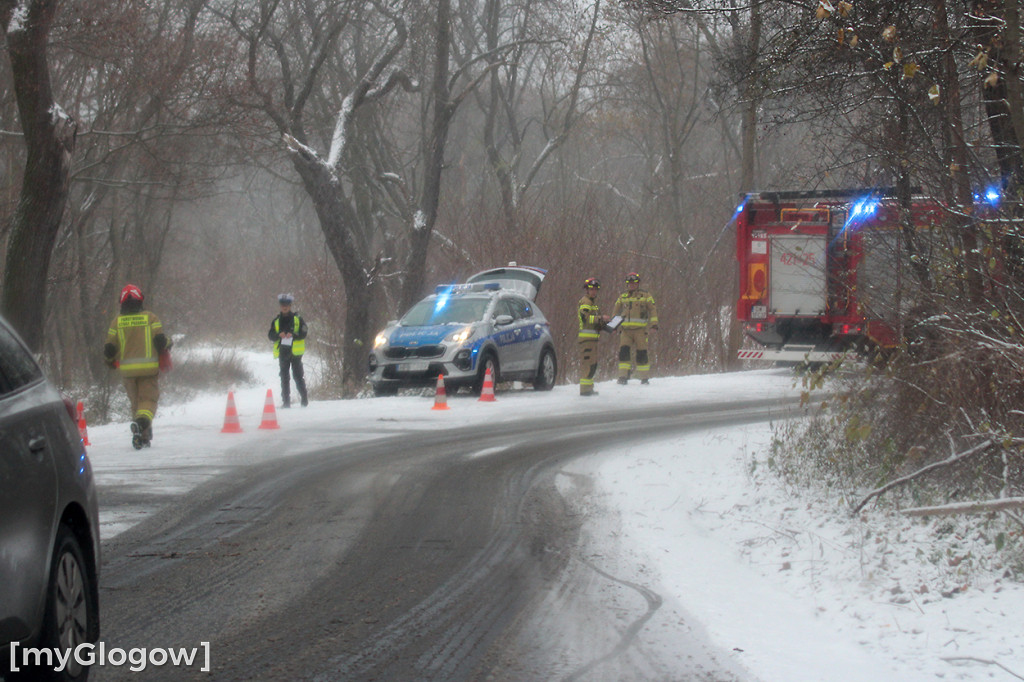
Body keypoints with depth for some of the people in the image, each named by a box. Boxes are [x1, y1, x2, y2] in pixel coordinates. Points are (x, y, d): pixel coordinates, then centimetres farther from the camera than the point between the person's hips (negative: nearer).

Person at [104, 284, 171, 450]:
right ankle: (142, 421, -32)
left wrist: (110, 360, 22)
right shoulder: (150, 317, -3)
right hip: (149, 367, -2)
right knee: (149, 398, 0)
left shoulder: (117, 321, 2)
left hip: (127, 369, 2)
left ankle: (143, 438, 11)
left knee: (135, 400, 14)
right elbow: (160, 340, -8)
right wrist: (167, 345, 15)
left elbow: (109, 348, 1)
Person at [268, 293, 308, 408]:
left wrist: (293, 335, -20)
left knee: (298, 376, -4)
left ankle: (304, 398, 3)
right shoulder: (276, 321, 12)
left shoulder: (297, 319, 4)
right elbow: (271, 335, 7)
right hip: (282, 352, 3)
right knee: (284, 377, 2)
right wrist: (279, 335, -14)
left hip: (295, 352, -3)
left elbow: (303, 333, -2)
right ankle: (286, 401, 4)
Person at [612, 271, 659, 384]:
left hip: (640, 329, -2)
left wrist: (654, 323, -5)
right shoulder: (622, 297, 16)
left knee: (641, 353, -2)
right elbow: (615, 311, 25)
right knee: (624, 351, -9)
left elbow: (653, 310, 6)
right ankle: (623, 376, -6)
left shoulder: (645, 296, 7)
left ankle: (644, 377, 8)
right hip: (625, 329, 2)